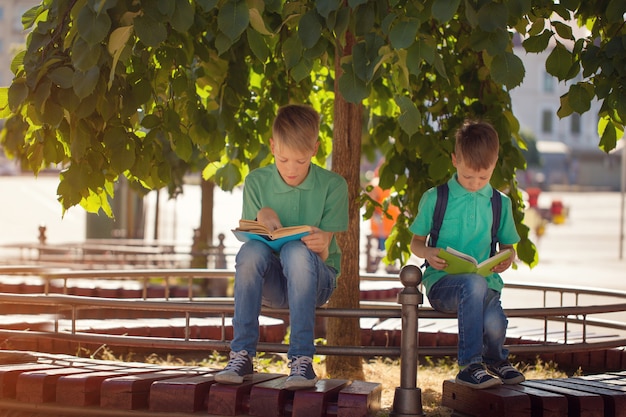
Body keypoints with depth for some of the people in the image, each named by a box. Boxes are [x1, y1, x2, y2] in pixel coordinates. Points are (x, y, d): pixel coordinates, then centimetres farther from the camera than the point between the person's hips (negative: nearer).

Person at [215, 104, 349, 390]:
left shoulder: (332, 186, -4)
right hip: (270, 282, 2)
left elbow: (323, 252, -8)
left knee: (297, 251, -36)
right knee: (251, 250, -33)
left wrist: (320, 245, -34)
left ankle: (302, 360, -38)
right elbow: (253, 237, 0)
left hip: (316, 279, -1)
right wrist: (262, 219, -23)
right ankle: (241, 356, -32)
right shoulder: (256, 182, 1)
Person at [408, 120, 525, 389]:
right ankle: (470, 366, -29)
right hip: (442, 283, -2)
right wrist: (427, 253, -11)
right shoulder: (434, 199, 6)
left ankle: (495, 361, 8)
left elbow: (507, 245, 21)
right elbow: (416, 242, 12)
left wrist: (507, 259, -3)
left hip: (486, 284, 2)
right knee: (474, 283, -39)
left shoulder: (500, 204, 13)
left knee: (494, 324, -33)